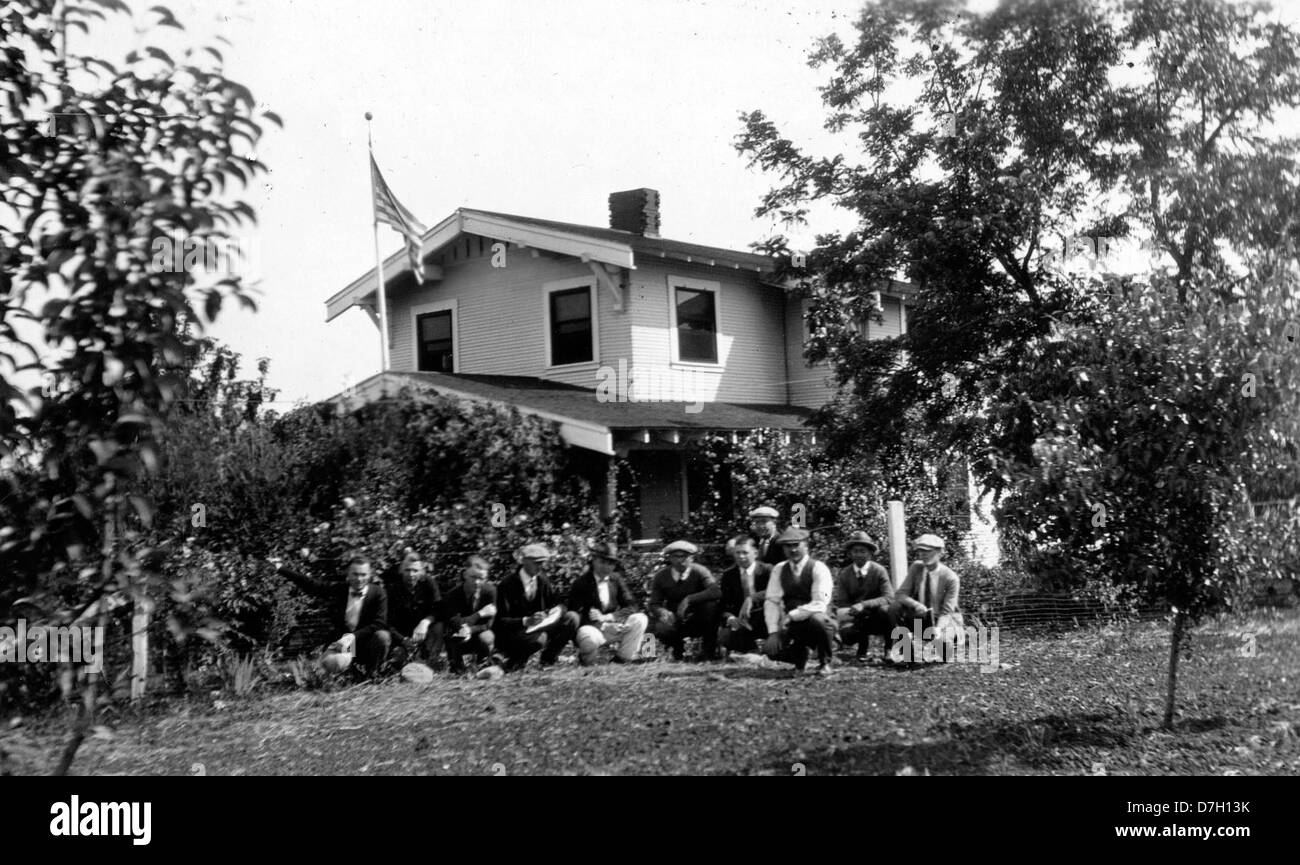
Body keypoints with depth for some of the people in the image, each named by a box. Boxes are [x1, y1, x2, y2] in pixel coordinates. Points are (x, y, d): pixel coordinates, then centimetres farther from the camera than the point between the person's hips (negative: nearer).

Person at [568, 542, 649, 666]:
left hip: (613, 626, 5)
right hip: (590, 627, -5)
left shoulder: (616, 580, 7)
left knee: (640, 619, -18)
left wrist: (606, 617, -16)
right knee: (589, 638, -41)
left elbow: (631, 607, -2)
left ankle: (623, 657, -5)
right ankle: (586, 658, -4)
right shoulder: (580, 583, -6)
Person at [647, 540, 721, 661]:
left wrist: (689, 599, -37)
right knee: (661, 629, -33)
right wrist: (663, 612, -29)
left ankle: (708, 650, -10)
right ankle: (678, 649, 7)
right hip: (674, 620, 1)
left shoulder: (699, 571, -13)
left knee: (710, 604, -32)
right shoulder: (661, 576, -5)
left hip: (698, 622, -1)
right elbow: (654, 604, -4)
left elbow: (716, 592, -30)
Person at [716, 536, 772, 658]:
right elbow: (722, 604, 0)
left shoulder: (767, 570, -3)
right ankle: (755, 644, 5)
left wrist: (751, 599, -38)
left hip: (763, 617, -2)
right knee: (724, 639, -28)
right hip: (739, 619, 2)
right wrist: (730, 618, -22)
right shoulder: (728, 575, 6)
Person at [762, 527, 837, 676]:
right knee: (771, 649, -22)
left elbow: (819, 604, -21)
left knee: (817, 619, -39)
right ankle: (800, 656, 15)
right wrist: (773, 632, -15)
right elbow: (771, 601, -3)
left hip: (819, 621, -4)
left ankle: (827, 661, -9)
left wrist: (791, 616, -27)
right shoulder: (779, 570, 3)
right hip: (792, 625, 4)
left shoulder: (818, 568, -11)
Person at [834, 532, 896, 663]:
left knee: (885, 608, -36)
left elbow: (889, 598, -22)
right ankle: (863, 644, 7)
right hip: (855, 618, 1)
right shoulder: (843, 574, -3)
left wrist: (864, 605, -35)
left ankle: (889, 648, -9)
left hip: (876, 618, -1)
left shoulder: (879, 571, -10)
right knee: (846, 636, -32)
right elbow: (840, 604, -4)